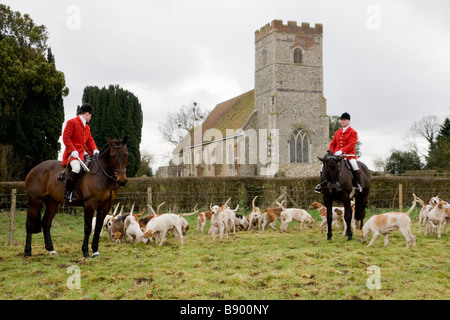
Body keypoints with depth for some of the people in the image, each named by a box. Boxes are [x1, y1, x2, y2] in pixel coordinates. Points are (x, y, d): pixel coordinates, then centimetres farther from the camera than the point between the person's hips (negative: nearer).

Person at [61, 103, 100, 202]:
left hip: (84, 153, 9)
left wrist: (95, 150, 0)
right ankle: (67, 192, -24)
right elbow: (66, 137, -10)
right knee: (77, 168, -34)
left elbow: (90, 140, 21)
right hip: (74, 153, -8)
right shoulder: (71, 122, -2)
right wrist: (73, 150, -21)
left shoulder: (87, 127, 24)